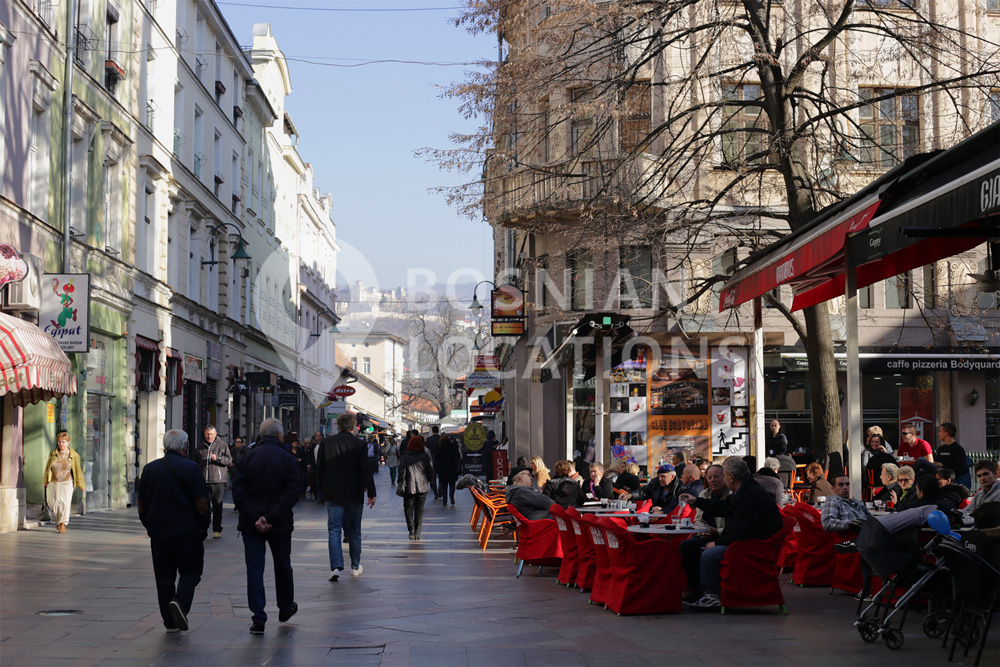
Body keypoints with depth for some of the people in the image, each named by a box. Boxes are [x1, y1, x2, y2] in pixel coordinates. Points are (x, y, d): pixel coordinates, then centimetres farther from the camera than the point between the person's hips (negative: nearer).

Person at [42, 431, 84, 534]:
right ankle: (58, 522, 27)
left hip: (67, 482, -3)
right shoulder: (53, 453, 2)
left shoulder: (73, 455, -5)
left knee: (65, 502, -13)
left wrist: (81, 485, 2)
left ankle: (63, 524, -16)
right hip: (55, 483, 3)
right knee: (56, 503, 5)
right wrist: (45, 481, 16)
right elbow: (48, 468, 12)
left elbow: (78, 470, 0)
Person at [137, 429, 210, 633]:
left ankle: (170, 621, 9)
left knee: (164, 576, 9)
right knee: (190, 570, 8)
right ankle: (180, 602, -18)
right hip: (187, 532, -4)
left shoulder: (150, 469, 7)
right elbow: (201, 503, -9)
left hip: (158, 532, 4)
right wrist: (203, 526, 3)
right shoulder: (191, 468, -7)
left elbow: (141, 503, 10)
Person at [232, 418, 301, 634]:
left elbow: (238, 492, -8)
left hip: (251, 525, 0)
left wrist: (255, 517, -12)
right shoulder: (288, 459, -4)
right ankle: (285, 608, 35)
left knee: (254, 568, 2)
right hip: (280, 524, 0)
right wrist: (270, 517, -15)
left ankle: (258, 619, -3)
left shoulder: (247, 458, -1)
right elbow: (293, 493, -13)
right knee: (282, 566, 18)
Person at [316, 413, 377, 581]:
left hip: (333, 494, 1)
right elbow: (366, 471, -10)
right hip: (354, 495, -1)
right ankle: (355, 567, 20)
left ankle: (336, 566, -16)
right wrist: (371, 493, -5)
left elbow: (319, 470, 5)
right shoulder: (359, 445, -7)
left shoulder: (326, 443, -1)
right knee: (354, 531, 12)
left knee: (334, 529, 0)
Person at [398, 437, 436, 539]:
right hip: (422, 487, 1)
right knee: (419, 510, 8)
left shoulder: (404, 456, -3)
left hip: (409, 487, -1)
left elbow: (402, 471, -7)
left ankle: (411, 529, -12)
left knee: (408, 508, 10)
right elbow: (430, 470, 4)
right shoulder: (425, 456, 0)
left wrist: (401, 485, -3)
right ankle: (417, 534, 5)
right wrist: (431, 483, 15)